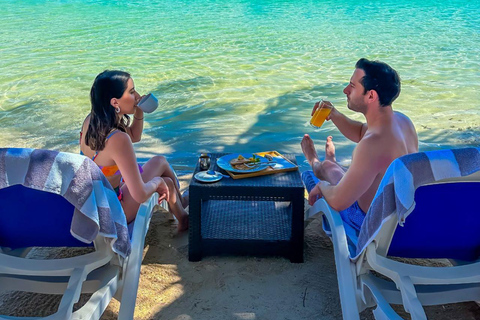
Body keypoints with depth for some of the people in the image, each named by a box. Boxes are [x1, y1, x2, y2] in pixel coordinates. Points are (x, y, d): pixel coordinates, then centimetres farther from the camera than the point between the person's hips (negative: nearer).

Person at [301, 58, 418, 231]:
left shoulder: (373, 146, -41)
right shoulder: (401, 120, -11)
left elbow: (338, 201, -36)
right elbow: (360, 133, 11)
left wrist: (321, 186, -14)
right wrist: (334, 115, -6)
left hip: (370, 221, -7)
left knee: (308, 176, 15)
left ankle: (315, 163, 52)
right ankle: (331, 161, 69)